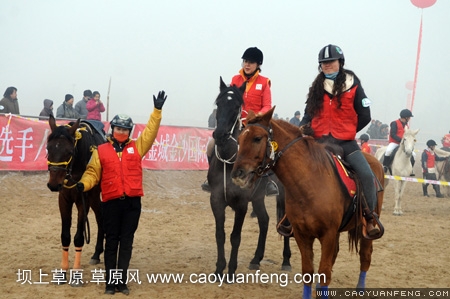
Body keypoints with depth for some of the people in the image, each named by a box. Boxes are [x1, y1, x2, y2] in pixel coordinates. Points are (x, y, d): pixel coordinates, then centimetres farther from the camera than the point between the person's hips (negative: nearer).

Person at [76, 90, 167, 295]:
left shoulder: (137, 147, 9)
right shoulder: (101, 150, 6)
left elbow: (150, 132, 4)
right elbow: (93, 172, 2)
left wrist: (157, 110, 0)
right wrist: (83, 184, -17)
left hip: (132, 202, 1)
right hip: (111, 202, -1)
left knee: (126, 242, 6)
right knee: (111, 242, 5)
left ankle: (121, 281, 12)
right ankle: (110, 281, 11)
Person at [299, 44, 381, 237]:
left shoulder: (353, 86, 0)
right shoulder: (317, 87, 10)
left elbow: (364, 116, 0)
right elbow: (309, 114, 12)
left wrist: (347, 131, -1)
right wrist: (302, 129, -7)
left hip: (345, 142, -3)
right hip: (320, 141, 3)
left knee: (367, 174, -22)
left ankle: (370, 217, -8)